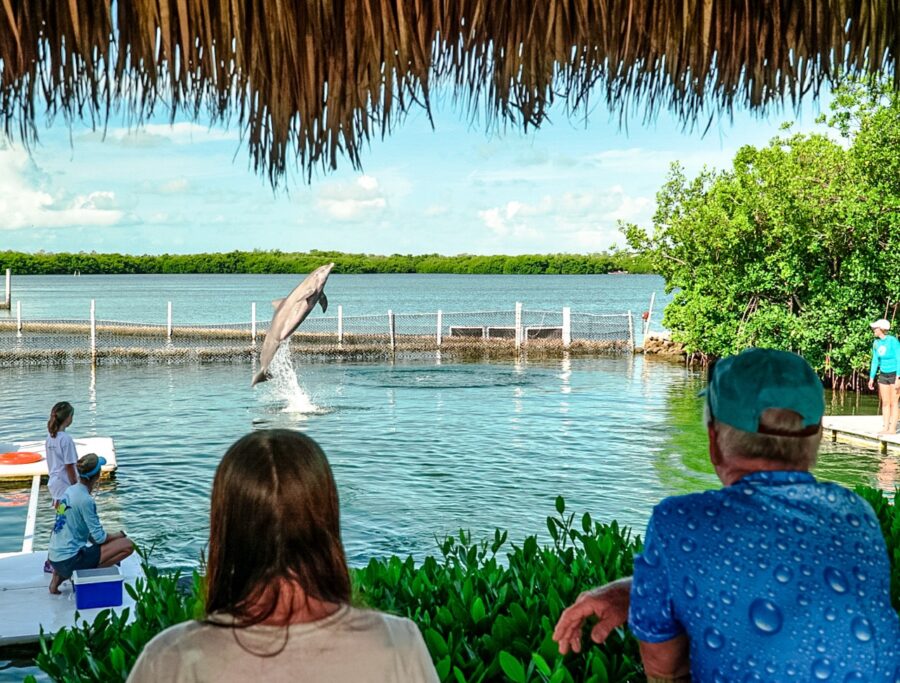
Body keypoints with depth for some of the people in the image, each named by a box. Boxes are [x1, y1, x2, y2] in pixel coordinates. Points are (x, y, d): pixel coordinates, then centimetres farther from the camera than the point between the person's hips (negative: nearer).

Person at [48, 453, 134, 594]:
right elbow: (99, 537, -15)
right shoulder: (85, 500, -18)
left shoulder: (70, 491, 7)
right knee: (127, 545, -10)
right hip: (70, 560, -9)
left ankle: (60, 575, 19)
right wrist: (119, 535, 4)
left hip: (55, 558, 9)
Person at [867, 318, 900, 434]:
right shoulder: (876, 343, 2)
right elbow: (875, 361, 10)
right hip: (883, 375, 6)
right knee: (885, 403, 6)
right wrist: (871, 378, 9)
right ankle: (886, 427, 10)